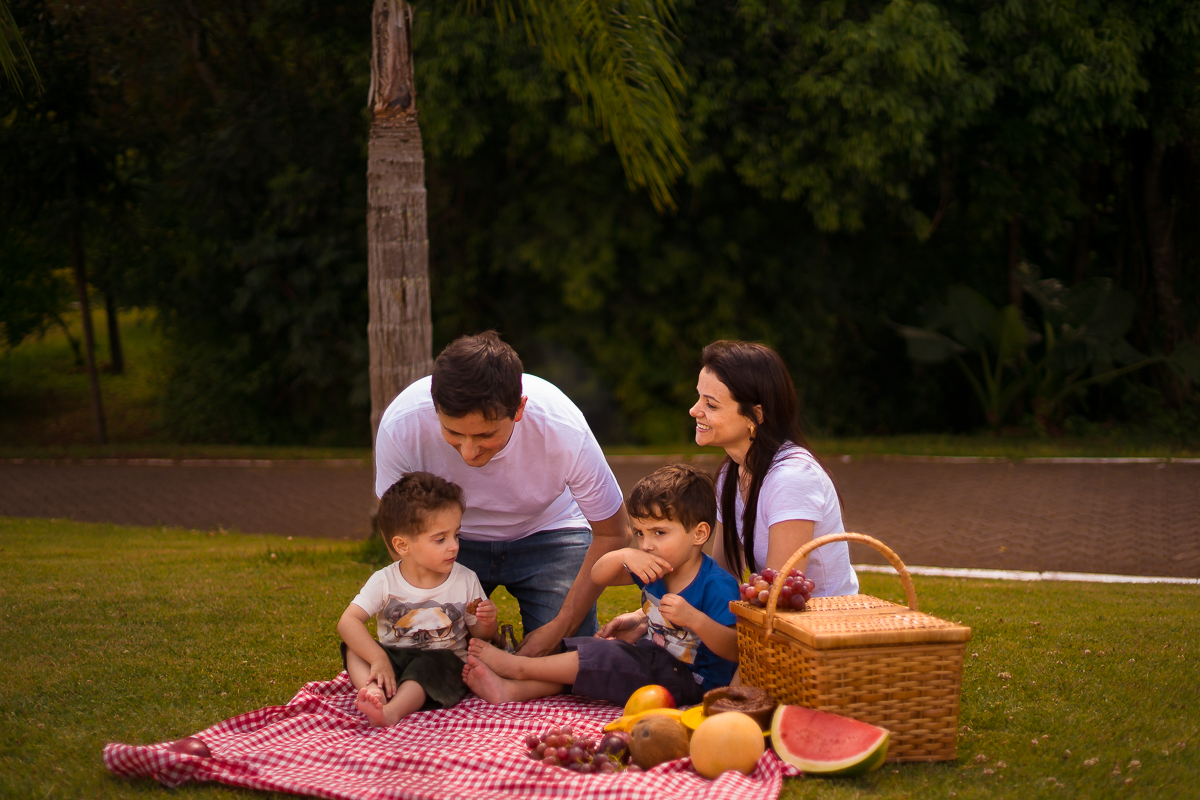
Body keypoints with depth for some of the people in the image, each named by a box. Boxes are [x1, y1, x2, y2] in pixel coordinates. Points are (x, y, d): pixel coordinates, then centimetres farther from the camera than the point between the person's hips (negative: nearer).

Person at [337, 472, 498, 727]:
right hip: (394, 659, 1)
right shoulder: (385, 582, -10)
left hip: (443, 661, -1)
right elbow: (347, 621, -20)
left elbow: (481, 637, 7)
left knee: (428, 665, -34)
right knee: (353, 646, -20)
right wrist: (378, 658, -34)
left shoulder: (466, 581, -4)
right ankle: (374, 691, -44)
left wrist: (487, 623, -19)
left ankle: (394, 710, -55)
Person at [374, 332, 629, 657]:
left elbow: (612, 534, -16)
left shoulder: (564, 432, -34)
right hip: (454, 538, 1)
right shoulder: (400, 426, -32)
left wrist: (559, 629, -20)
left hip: (546, 532, -1)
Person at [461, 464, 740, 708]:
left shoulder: (717, 586, -22)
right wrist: (624, 556, -17)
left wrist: (693, 619, -41)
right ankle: (512, 689, -14)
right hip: (656, 658, 9)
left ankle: (517, 666, -4)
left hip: (693, 681, -9)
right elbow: (598, 576, 5)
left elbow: (736, 650, -26)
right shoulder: (652, 568, 3)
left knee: (607, 659, -17)